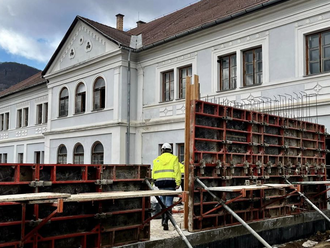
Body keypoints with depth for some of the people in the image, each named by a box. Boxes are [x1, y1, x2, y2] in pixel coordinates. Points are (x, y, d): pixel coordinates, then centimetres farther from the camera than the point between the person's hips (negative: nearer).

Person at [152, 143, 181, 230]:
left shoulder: (157, 159, 13)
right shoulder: (174, 158, 4)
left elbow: (153, 173, 11)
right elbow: (177, 171, -5)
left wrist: (155, 181, 16)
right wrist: (178, 183, -7)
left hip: (160, 183, 3)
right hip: (170, 182, -3)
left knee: (162, 203, 14)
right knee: (168, 203, -2)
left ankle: (163, 220, 17)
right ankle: (165, 220, -14)